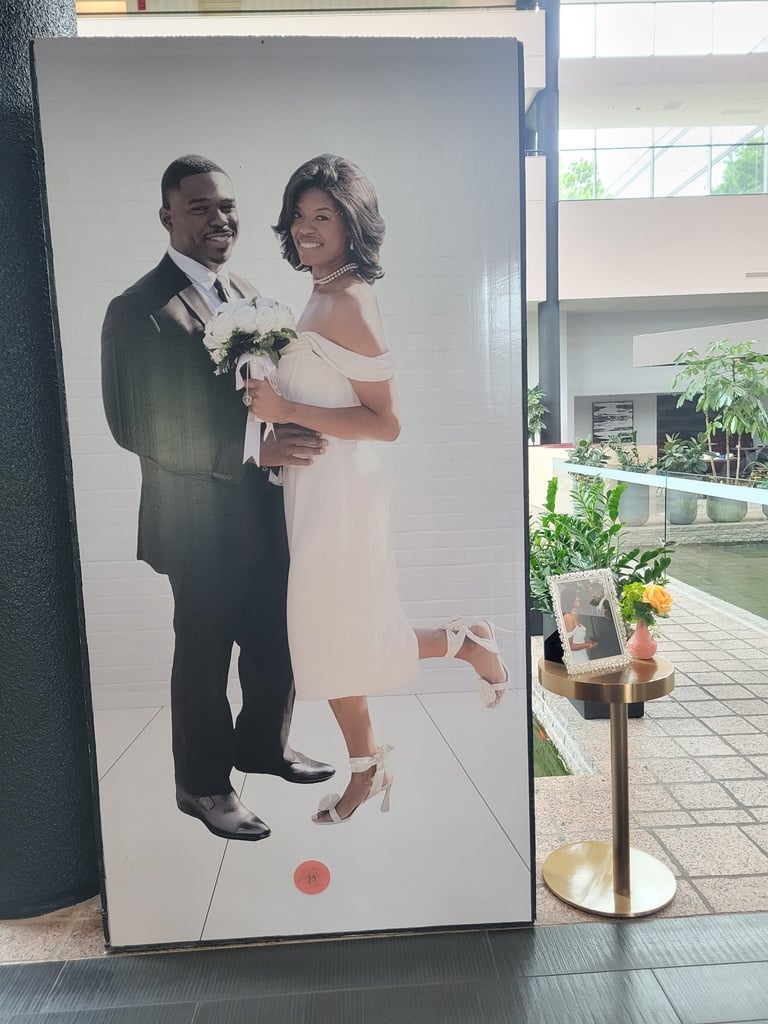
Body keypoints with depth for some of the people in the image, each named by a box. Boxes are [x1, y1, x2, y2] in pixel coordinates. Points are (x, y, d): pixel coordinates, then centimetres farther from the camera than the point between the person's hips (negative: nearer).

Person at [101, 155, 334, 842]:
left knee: (279, 644, 17)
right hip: (202, 522, -7)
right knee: (204, 655, 10)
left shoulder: (245, 291, 11)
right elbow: (140, 429, -19)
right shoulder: (140, 310, -13)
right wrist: (254, 451, -25)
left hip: (265, 514, 7)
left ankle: (263, 745, 44)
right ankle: (203, 786, 33)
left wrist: (289, 439, -5)